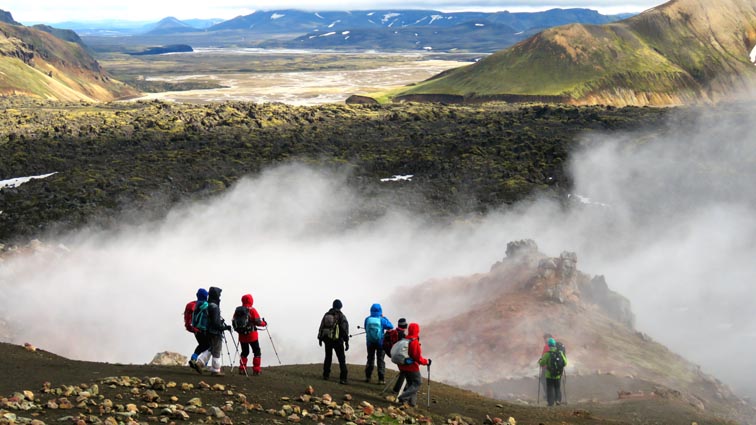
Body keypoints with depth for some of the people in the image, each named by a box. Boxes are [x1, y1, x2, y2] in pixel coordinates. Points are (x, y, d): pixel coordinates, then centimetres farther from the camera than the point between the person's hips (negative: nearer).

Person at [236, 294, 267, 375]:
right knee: (257, 352, 9)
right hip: (252, 335, -4)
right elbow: (257, 322, -17)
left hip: (242, 336, 4)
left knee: (244, 352, 18)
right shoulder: (252, 310, -13)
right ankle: (256, 370, 4)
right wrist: (264, 323, 2)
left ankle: (242, 369, 9)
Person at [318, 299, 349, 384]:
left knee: (328, 357, 21)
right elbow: (345, 329, -11)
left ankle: (326, 375, 24)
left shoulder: (326, 315, 7)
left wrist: (320, 338, 17)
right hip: (337, 340, -4)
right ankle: (343, 378, -11)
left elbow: (321, 327, 9)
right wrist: (346, 342, -9)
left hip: (327, 339, 4)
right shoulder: (341, 316, -6)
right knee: (341, 359, -2)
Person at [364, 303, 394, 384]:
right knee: (380, 360, 7)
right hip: (380, 342, -2)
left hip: (370, 342, 2)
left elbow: (366, 329, 5)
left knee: (370, 359, 18)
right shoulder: (381, 320, -15)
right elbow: (391, 327, -4)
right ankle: (381, 379, 5)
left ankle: (368, 377, 22)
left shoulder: (367, 319, -9)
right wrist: (384, 317, 0)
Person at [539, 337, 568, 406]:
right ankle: (558, 399, 6)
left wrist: (540, 360, 13)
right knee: (558, 388, 19)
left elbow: (542, 363, -9)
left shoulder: (547, 354, -14)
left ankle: (551, 402, 5)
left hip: (549, 375, -3)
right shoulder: (560, 353, -5)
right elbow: (565, 363, 2)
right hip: (558, 375, 3)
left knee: (550, 389, 7)